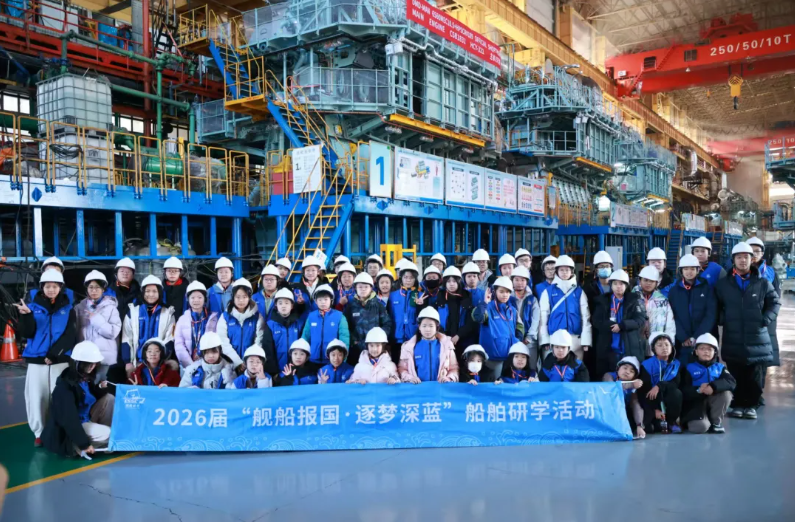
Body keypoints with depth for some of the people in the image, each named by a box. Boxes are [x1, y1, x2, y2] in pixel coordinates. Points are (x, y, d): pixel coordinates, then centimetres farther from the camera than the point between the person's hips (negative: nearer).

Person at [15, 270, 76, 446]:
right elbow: (27, 333, -1)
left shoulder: (68, 309, 5)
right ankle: (40, 433, 15)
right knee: (36, 397, 2)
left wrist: (54, 354, -12)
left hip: (60, 361, -1)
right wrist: (26, 316, -18)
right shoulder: (33, 307, 6)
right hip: (36, 361, 1)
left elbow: (70, 336, -2)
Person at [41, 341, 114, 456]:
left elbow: (91, 398, 17)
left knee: (109, 399, -6)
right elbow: (69, 418, -28)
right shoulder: (65, 385, -25)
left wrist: (101, 388, -7)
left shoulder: (85, 377, 0)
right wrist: (84, 443, -27)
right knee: (107, 434, -26)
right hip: (68, 429, -9)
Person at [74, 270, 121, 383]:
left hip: (105, 359, -2)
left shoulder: (111, 307, 2)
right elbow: (76, 332, 8)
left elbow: (113, 332, -6)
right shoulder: (80, 307, 9)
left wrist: (96, 319, -9)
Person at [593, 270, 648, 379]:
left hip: (631, 349, -1)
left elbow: (641, 320, -5)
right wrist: (613, 326, -16)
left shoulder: (634, 300, 6)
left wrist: (622, 326, -18)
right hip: (609, 349, 1)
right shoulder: (603, 301, 9)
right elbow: (597, 322, 0)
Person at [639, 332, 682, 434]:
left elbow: (676, 384, -13)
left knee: (677, 393, -29)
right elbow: (644, 389, -16)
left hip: (668, 400, 2)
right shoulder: (646, 365, -10)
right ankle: (654, 422, 3)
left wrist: (660, 386, -31)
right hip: (653, 400, -2)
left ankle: (671, 422, -6)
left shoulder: (676, 364, -1)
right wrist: (655, 409, -22)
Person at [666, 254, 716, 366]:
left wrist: (696, 337, -11)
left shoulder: (707, 288, 6)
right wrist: (684, 338, -11)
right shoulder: (673, 290, 8)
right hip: (682, 343, 0)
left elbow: (711, 315, -2)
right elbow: (673, 317, 1)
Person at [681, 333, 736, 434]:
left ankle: (716, 422, -6)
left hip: (713, 405, 4)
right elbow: (683, 391, -9)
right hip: (695, 403, -4)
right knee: (699, 427, -32)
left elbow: (731, 382, -13)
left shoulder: (719, 367, 7)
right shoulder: (689, 368, -1)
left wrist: (714, 386, -32)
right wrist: (698, 390, -30)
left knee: (726, 392, -25)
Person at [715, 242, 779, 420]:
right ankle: (738, 405, 16)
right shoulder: (723, 284, 7)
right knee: (736, 376, 3)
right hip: (733, 340, 0)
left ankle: (751, 405, 17)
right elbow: (715, 306, 16)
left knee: (756, 377, 3)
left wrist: (765, 319, -1)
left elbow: (775, 303, 11)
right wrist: (722, 319, 1)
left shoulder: (763, 283, 4)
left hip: (758, 340, 0)